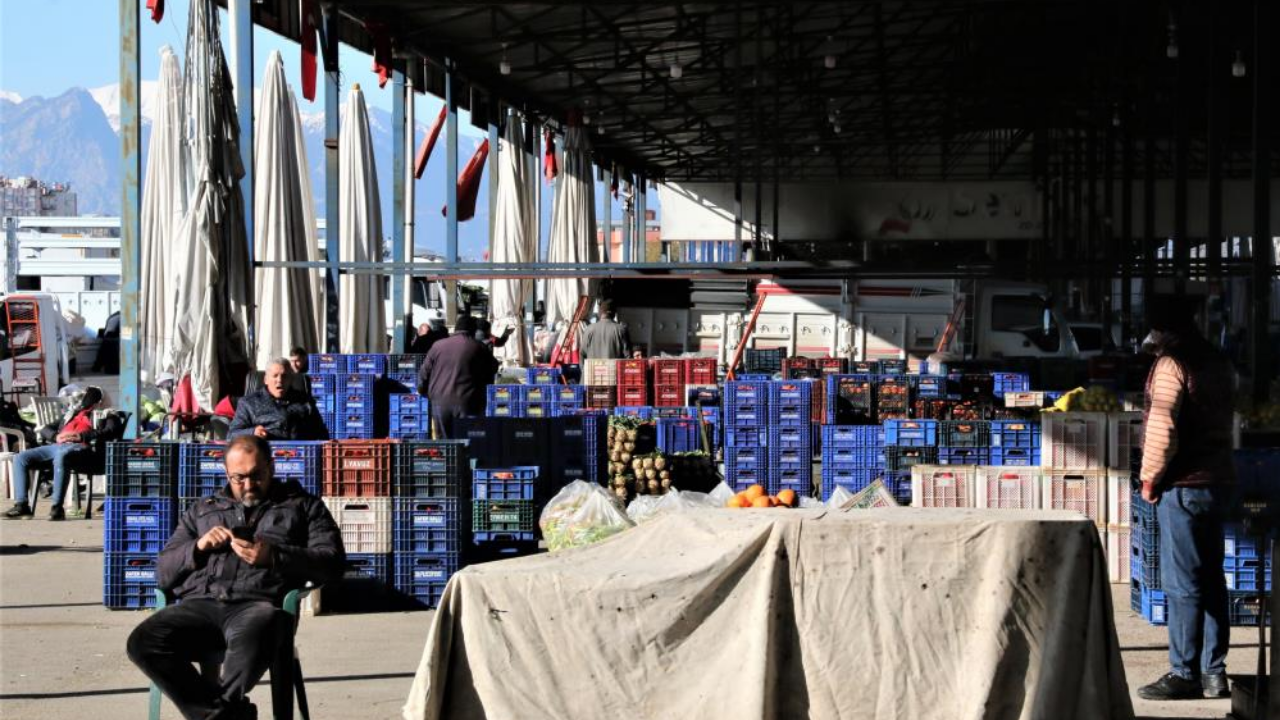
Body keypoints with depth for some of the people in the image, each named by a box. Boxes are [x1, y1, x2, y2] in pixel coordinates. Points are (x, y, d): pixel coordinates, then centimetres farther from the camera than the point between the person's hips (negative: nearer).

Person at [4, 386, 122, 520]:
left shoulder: (106, 415, 18)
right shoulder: (72, 414, 36)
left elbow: (111, 432, -5)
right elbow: (45, 430, 29)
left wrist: (82, 436, -15)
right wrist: (56, 436, 4)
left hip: (82, 447, -7)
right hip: (57, 446, 7)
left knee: (61, 456, -41)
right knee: (20, 458, -10)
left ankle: (57, 507, -42)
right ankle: (21, 505, -14)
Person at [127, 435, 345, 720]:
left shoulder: (302, 506, 23)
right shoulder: (203, 510, 32)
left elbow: (332, 563, 8)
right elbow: (163, 573, 25)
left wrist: (274, 556, -6)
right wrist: (198, 547, 5)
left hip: (257, 603, -3)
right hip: (200, 603, 4)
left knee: (251, 640, -43)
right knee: (143, 642, -30)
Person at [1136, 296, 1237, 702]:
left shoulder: (1171, 365, -12)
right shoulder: (1219, 363, 14)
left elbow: (1162, 429, -19)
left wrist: (1150, 478, -8)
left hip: (1183, 487, -9)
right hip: (1219, 482, 9)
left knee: (1182, 585, -5)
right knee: (1211, 580, 10)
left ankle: (1184, 675, -4)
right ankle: (1214, 673, 13)